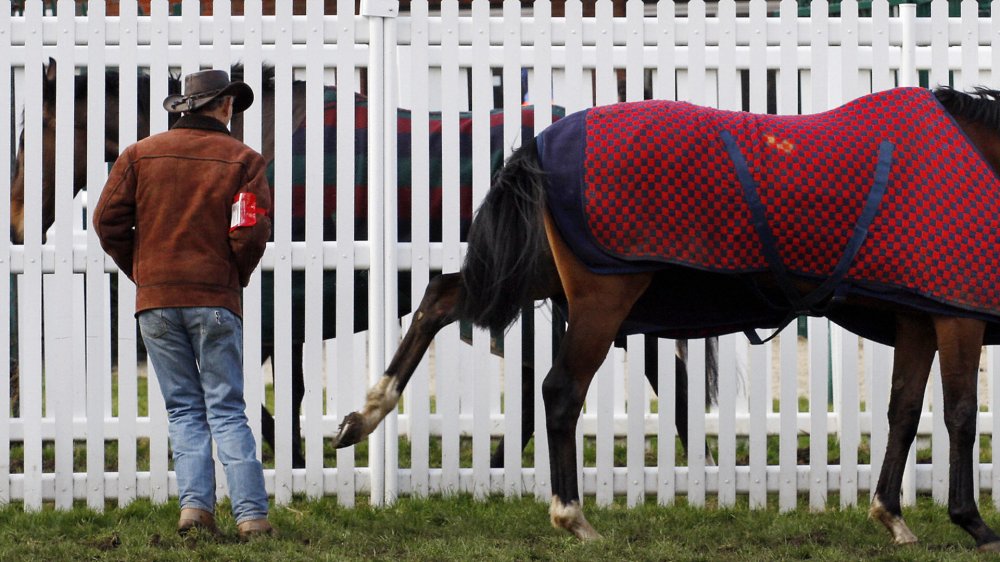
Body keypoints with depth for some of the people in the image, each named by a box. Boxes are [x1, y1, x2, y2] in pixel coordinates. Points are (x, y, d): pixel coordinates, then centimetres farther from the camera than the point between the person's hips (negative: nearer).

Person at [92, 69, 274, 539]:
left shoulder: (140, 155, 6)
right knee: (227, 411, 1)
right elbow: (251, 232, -10)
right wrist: (234, 279, 8)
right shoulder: (242, 159, -1)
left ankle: (194, 504, -4)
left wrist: (138, 271, 13)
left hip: (155, 301, 2)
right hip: (215, 299, -2)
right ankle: (251, 513, -6)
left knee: (183, 408, 9)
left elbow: (108, 220, 1)